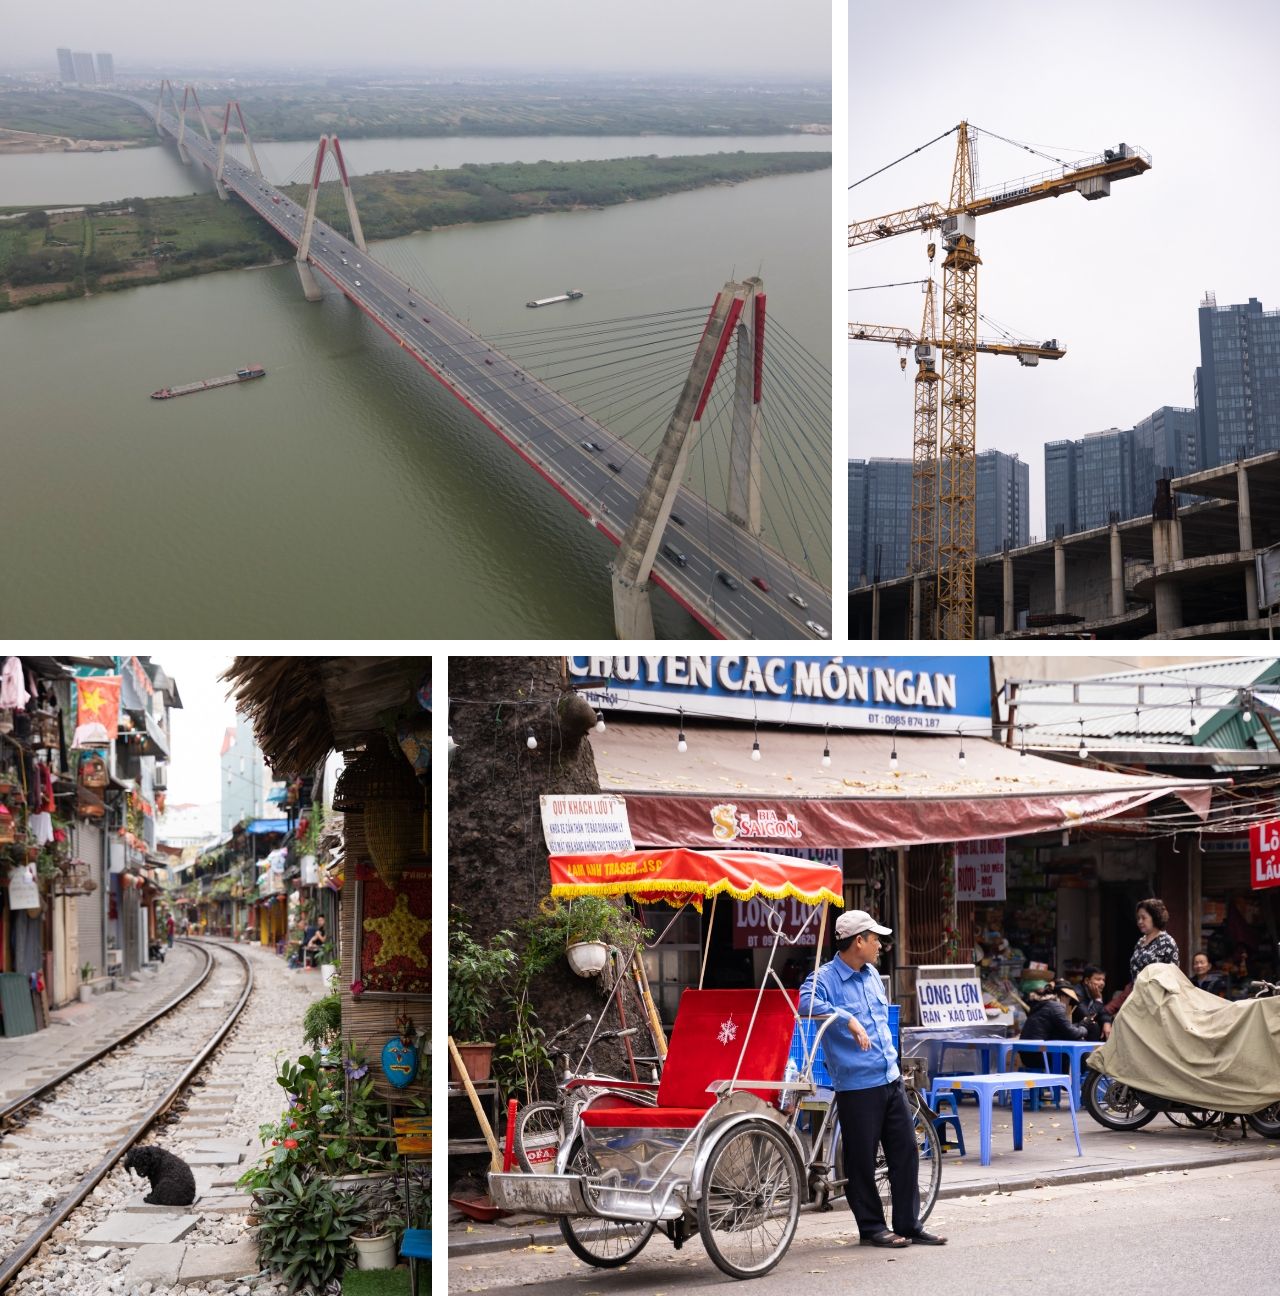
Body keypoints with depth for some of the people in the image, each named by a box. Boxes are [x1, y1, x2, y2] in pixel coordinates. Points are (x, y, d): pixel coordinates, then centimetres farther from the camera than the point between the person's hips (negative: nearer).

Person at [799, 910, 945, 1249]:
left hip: (891, 1080, 7)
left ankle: (908, 1225, 15)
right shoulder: (826, 977, -11)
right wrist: (848, 1019, -38)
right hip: (856, 1085, -7)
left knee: (905, 1153, 7)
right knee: (861, 1160, 2)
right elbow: (807, 1002, -32)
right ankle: (872, 1227, 14)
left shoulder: (872, 976, 14)